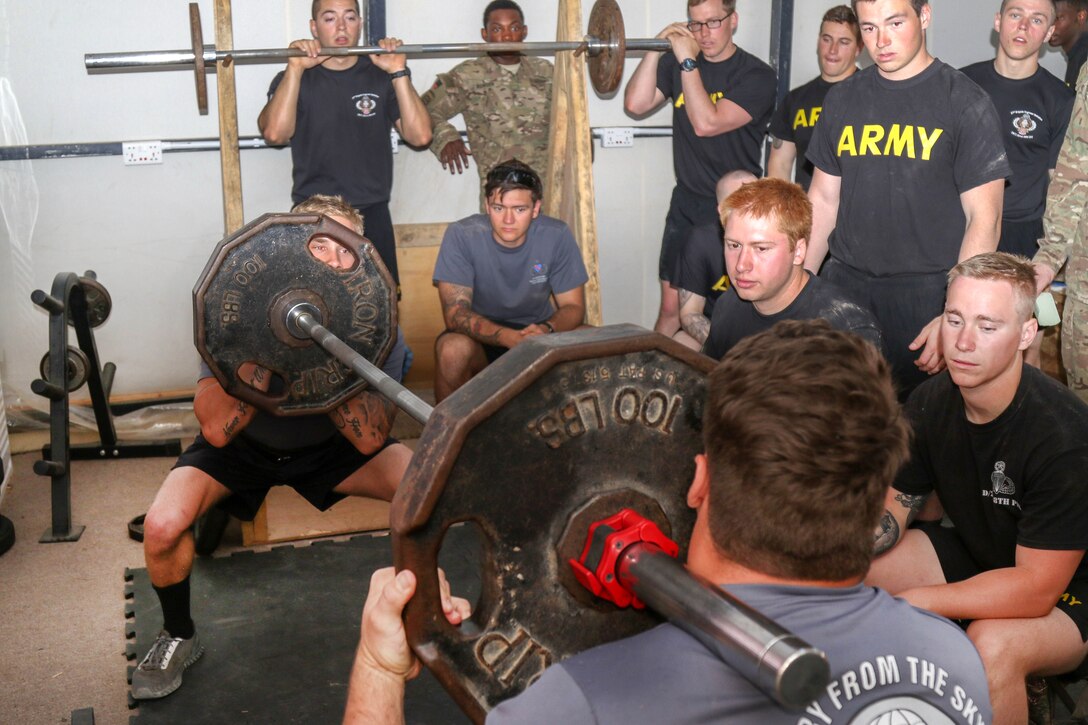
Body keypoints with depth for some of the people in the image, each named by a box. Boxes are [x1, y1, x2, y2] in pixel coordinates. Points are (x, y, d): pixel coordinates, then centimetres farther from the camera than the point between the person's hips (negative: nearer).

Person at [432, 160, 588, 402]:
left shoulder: (557, 236, -11)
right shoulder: (461, 235, -17)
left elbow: (573, 306, -5)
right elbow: (455, 312, -22)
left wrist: (547, 330, -29)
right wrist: (510, 337, -38)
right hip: (481, 336, -2)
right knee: (452, 349, -34)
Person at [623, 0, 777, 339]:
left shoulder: (756, 75, -10)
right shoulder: (677, 63, 7)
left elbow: (706, 123, -22)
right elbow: (635, 104, -6)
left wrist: (688, 62, -19)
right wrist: (656, 49, -10)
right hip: (686, 205, 4)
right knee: (671, 307, 7)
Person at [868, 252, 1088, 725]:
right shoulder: (932, 401, -10)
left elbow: (1036, 589, -30)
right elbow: (893, 509, -2)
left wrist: (912, 602, -34)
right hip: (972, 553, 7)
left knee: (991, 646, -38)